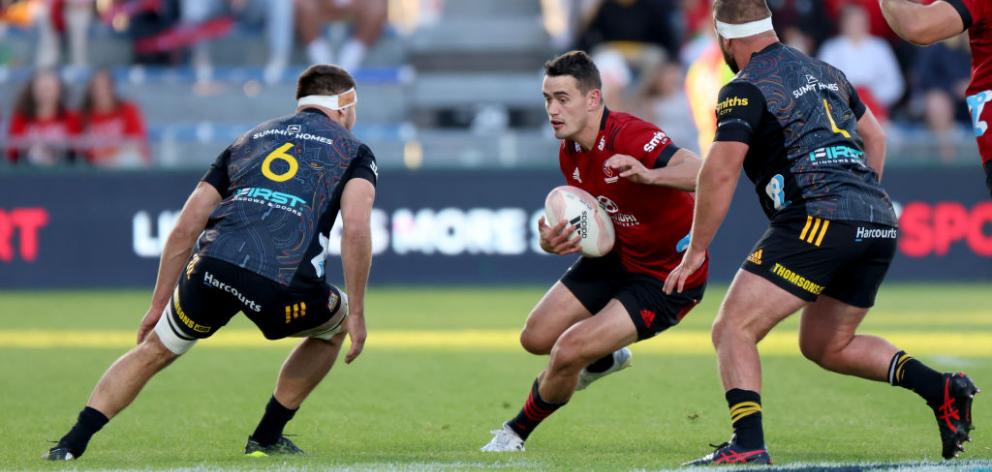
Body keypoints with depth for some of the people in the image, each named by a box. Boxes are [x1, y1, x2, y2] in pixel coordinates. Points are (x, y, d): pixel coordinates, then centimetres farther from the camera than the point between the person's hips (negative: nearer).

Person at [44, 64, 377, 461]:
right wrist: (356, 315, 4)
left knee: (154, 350, 24)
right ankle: (266, 438, 27)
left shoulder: (249, 140, 30)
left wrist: (159, 303, 29)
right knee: (335, 324, 29)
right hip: (283, 281, -3)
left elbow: (185, 227, 24)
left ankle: (72, 442, 12)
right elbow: (356, 230, 0)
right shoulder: (353, 152, 18)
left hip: (213, 264, 3)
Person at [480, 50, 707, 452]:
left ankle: (517, 433, 12)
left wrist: (648, 175, -62)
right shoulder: (570, 153, -3)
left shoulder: (630, 137, -30)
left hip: (669, 278, -8)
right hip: (618, 257, 8)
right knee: (537, 337, 7)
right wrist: (552, 242, -15)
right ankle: (604, 359, 41)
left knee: (568, 352, -16)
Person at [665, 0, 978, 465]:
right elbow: (875, 138, 33)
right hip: (880, 224, 8)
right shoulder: (827, 74, 23)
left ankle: (748, 446, -24)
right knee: (827, 346, 23)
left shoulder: (746, 90, -2)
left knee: (733, 330, -5)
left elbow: (721, 171, -12)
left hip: (818, 220, -8)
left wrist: (695, 251, -5)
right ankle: (941, 388, 7)